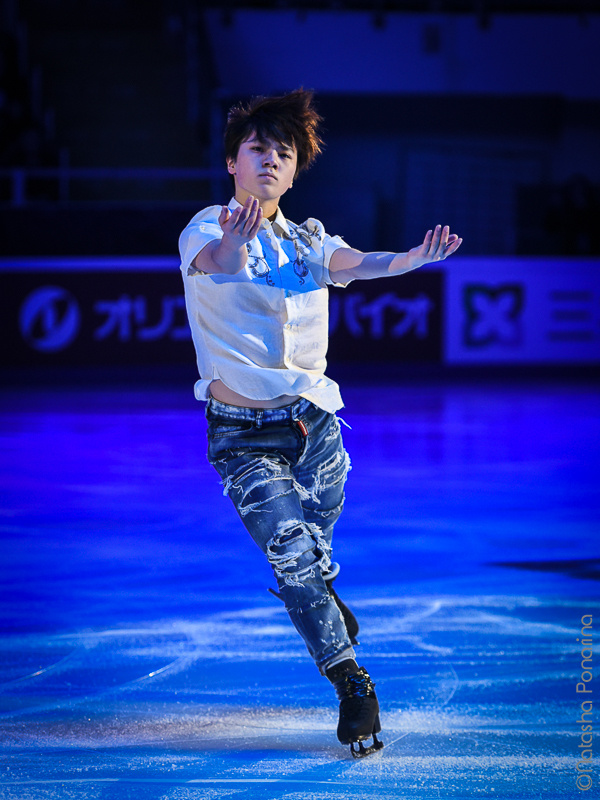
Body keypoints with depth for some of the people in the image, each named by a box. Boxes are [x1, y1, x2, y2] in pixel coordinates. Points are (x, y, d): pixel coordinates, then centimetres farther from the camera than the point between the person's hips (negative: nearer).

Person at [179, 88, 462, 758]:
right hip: (245, 437, -4)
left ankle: (321, 605, 49)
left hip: (315, 425, 4)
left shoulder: (309, 241, 6)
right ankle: (351, 682, -1)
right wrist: (233, 244, -59)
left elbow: (357, 265, -16)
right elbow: (217, 262, -33)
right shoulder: (206, 230, -9)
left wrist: (414, 258, -38)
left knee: (316, 547, 13)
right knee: (290, 551, -16)